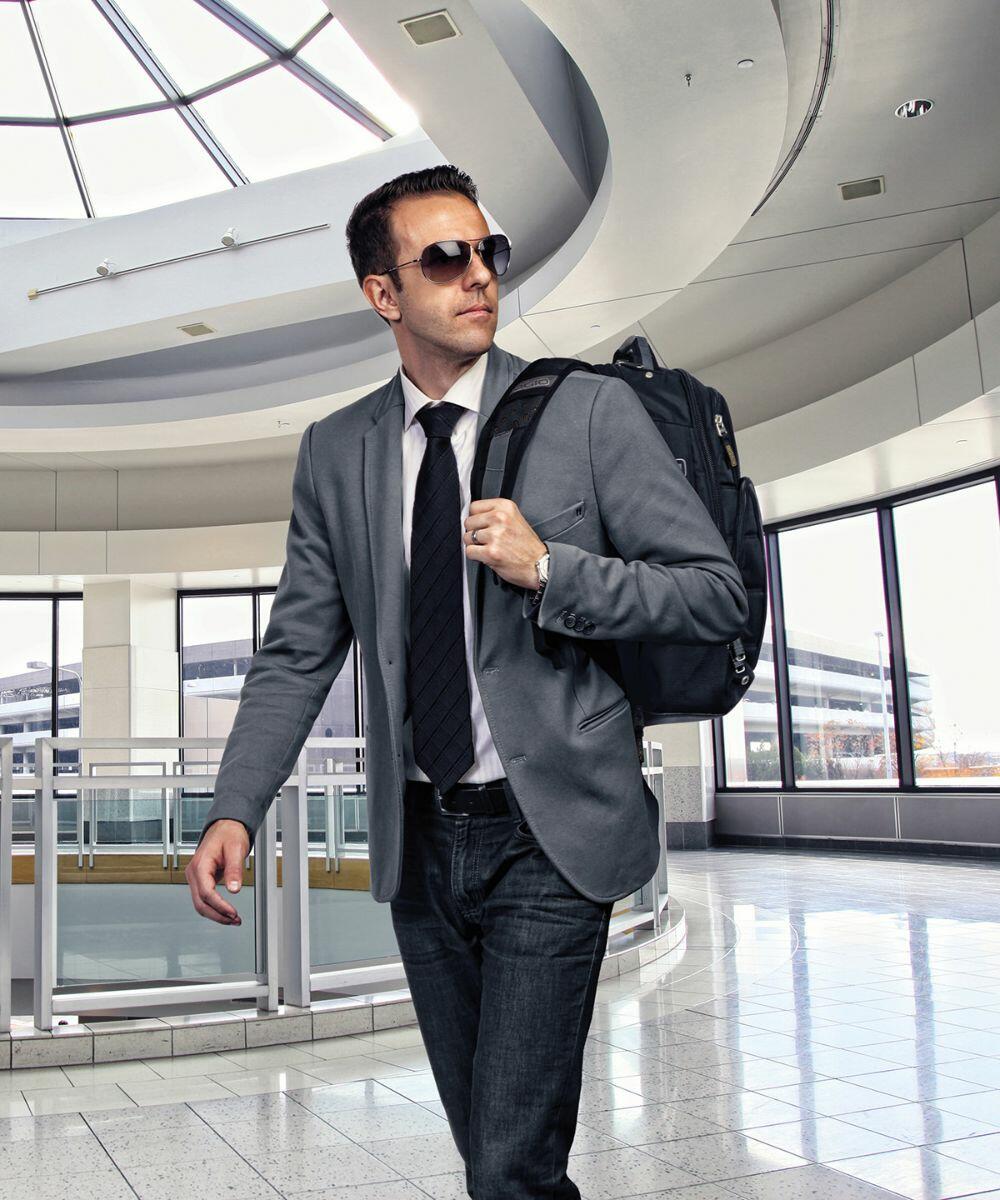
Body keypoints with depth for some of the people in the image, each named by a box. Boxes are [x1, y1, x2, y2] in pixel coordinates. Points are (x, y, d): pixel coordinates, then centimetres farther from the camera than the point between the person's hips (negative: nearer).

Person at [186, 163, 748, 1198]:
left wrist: (550, 568, -19)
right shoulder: (334, 452, 5)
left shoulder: (590, 413, -5)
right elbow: (298, 651, 6)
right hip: (419, 844, 4)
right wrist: (235, 809, -6)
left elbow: (718, 595, -6)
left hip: (549, 838, -4)